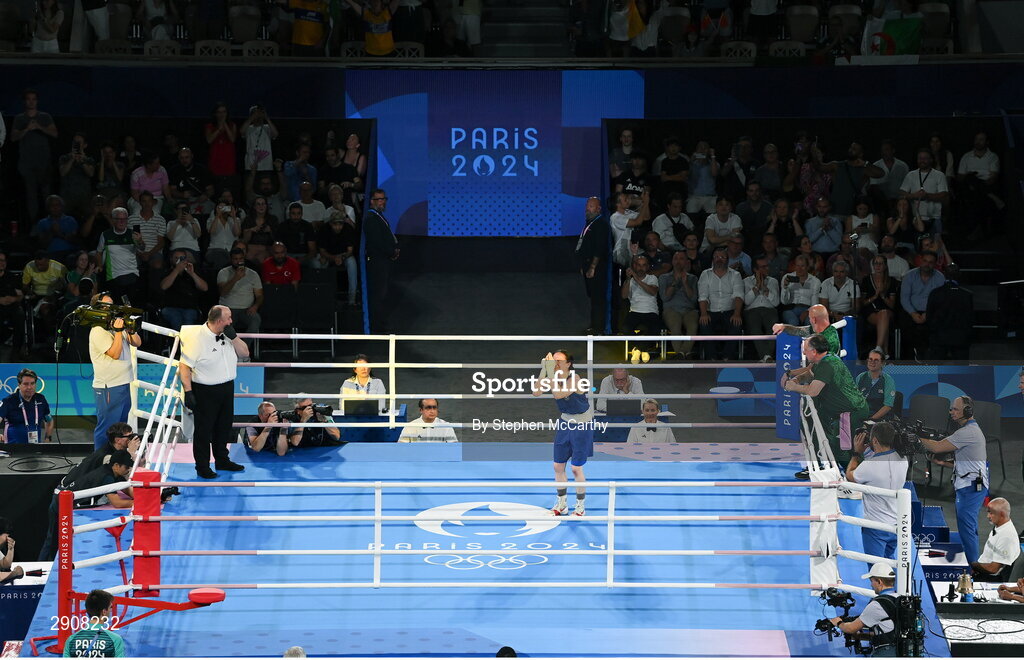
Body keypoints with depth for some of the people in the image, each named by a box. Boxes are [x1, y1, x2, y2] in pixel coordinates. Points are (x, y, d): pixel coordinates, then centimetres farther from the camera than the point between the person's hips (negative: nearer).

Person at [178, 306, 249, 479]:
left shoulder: (226, 335, 4)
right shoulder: (197, 337, -19)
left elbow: (245, 353, 8)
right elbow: (184, 366, -19)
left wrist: (233, 337, -9)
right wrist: (188, 392, -24)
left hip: (227, 388, 7)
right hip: (205, 391, -7)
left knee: (224, 426, 19)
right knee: (204, 430, 2)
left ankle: (222, 460, 35)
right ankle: (202, 466, 13)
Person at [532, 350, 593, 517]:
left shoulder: (574, 379, -25)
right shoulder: (554, 377, -7)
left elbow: (558, 394, -39)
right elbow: (536, 393, -18)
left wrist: (551, 372, -39)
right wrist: (544, 371, -25)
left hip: (582, 425, -6)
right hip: (565, 421, 6)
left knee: (576, 468, -1)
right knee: (558, 466, 10)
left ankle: (581, 507, 15)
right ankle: (561, 505, 25)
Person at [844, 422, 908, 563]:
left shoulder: (869, 465, -25)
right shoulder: (902, 460, -6)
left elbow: (849, 476, -3)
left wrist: (857, 453, 6)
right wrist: (869, 450, 12)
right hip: (897, 524, 6)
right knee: (890, 562, 23)